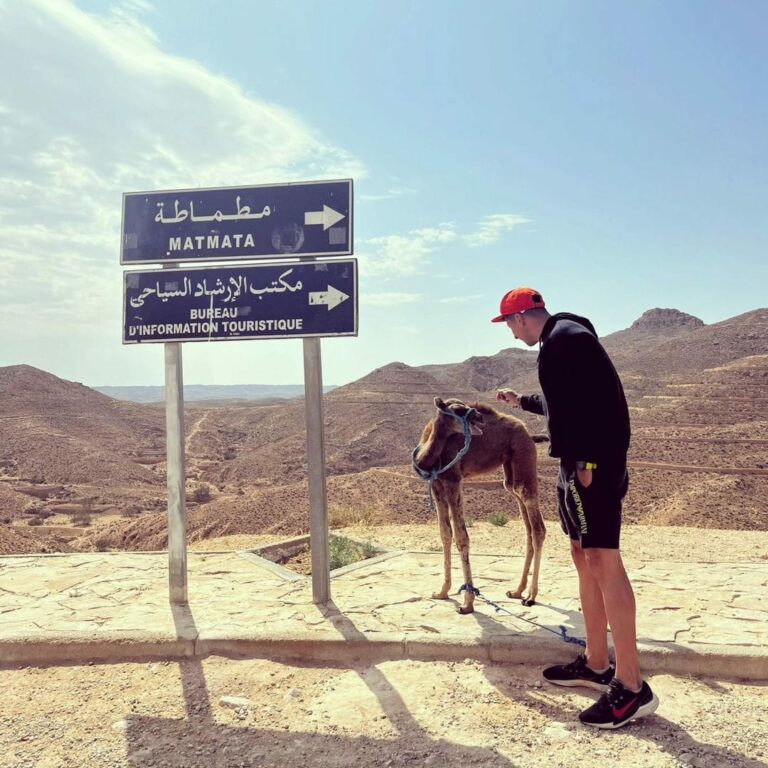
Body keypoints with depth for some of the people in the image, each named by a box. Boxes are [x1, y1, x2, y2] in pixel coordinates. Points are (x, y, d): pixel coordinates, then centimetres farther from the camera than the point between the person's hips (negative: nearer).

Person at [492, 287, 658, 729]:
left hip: (593, 464, -11)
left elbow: (593, 400, -22)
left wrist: (587, 461, -25)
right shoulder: (561, 340, 22)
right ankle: (597, 664, 23)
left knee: (604, 562, -11)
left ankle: (632, 686, -5)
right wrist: (522, 401, 45)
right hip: (580, 463, 11)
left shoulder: (566, 337, -10)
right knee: (584, 559, 13)